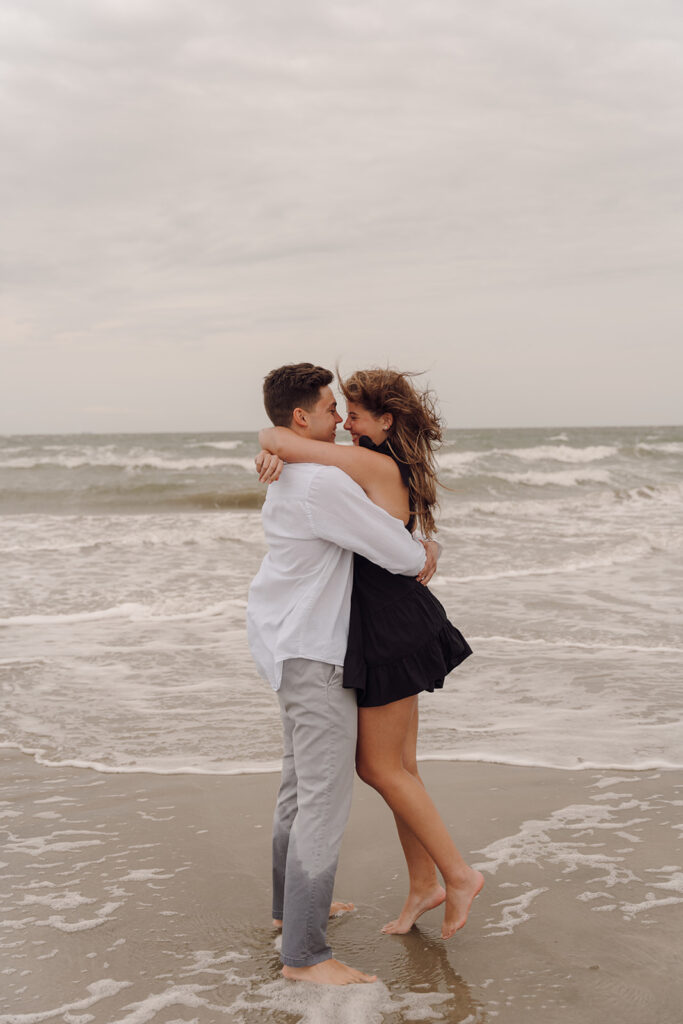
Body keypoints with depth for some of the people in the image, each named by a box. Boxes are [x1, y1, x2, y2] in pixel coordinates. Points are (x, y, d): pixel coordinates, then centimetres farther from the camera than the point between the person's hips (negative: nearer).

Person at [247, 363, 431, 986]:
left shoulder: (286, 476, 10)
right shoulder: (324, 484, -23)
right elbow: (402, 555, -19)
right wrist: (426, 553, 3)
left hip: (291, 647, 11)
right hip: (313, 654, -11)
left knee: (300, 783, 21)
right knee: (326, 798, -10)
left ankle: (293, 905, 36)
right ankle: (304, 953, -7)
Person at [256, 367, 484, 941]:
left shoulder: (375, 466, -18)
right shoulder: (387, 468, 12)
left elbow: (273, 437, -22)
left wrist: (274, 445, -2)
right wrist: (277, 458, -4)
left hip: (390, 628, -10)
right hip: (387, 625, 10)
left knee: (382, 767, 1)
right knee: (398, 766, 15)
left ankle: (458, 874, 10)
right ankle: (424, 884, 24)